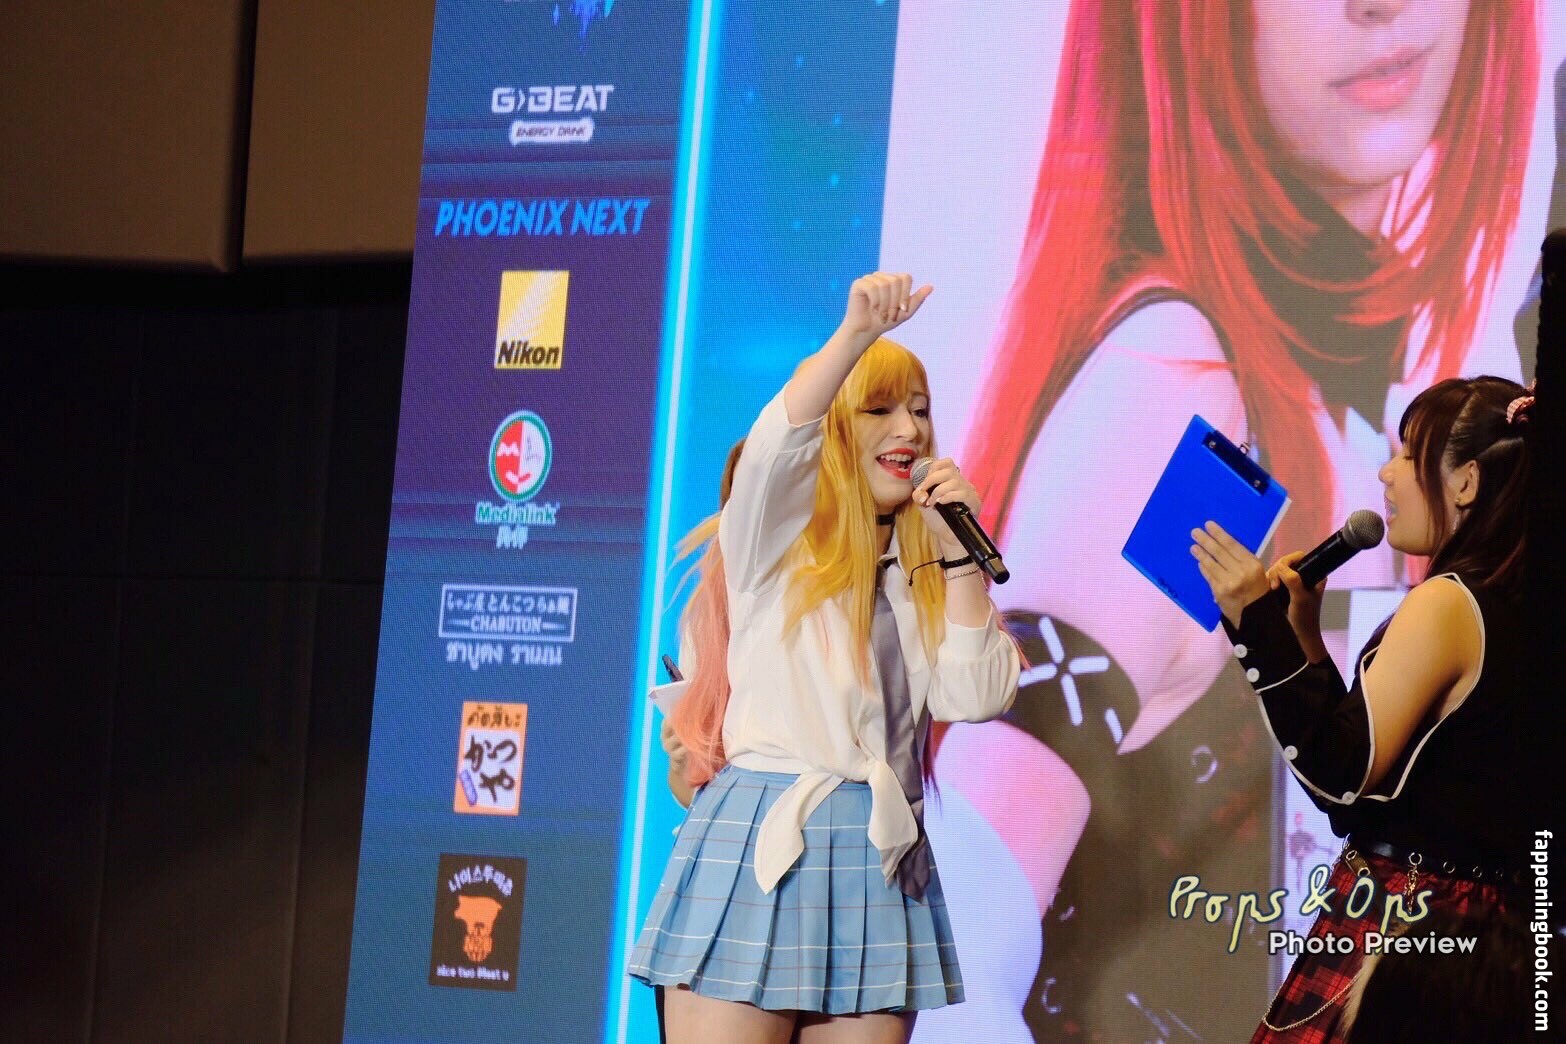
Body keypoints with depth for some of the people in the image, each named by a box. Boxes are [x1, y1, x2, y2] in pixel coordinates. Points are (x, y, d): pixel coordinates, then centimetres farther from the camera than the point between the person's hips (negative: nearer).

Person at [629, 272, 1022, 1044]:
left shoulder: (924, 572, 17)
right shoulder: (777, 538, 5)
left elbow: (975, 698, 4)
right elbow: (778, 440, -17)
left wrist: (960, 554, 2)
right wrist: (857, 334, -30)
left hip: (880, 864, 4)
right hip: (759, 841, -4)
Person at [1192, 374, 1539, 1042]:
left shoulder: (1446, 604, -13)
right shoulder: (1510, 610, 14)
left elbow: (1341, 779, -17)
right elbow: (1367, 757, 17)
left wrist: (1259, 623, -15)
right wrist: (1303, 632, 16)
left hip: (1400, 926, -9)